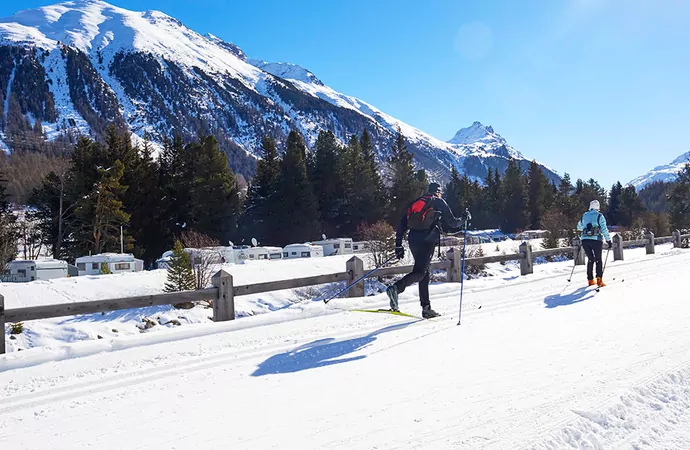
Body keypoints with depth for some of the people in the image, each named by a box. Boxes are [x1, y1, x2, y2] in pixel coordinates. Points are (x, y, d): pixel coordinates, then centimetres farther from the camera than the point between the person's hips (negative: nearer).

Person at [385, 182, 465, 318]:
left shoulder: (416, 202, 22)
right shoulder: (440, 203, 8)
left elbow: (402, 224, 15)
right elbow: (451, 223, 9)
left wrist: (398, 244, 15)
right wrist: (461, 221, 31)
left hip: (413, 239, 6)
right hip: (427, 240, -6)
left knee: (424, 272, 13)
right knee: (420, 272, -12)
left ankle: (426, 308, 11)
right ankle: (396, 288, -37)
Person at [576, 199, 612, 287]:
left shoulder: (584, 216, 12)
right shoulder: (599, 216, -1)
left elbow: (579, 227, 27)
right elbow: (604, 229, -6)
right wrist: (609, 240, -3)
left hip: (585, 240, 3)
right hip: (596, 240, -3)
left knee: (590, 259, 16)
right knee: (598, 259, 5)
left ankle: (590, 280, 14)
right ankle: (599, 279, -11)